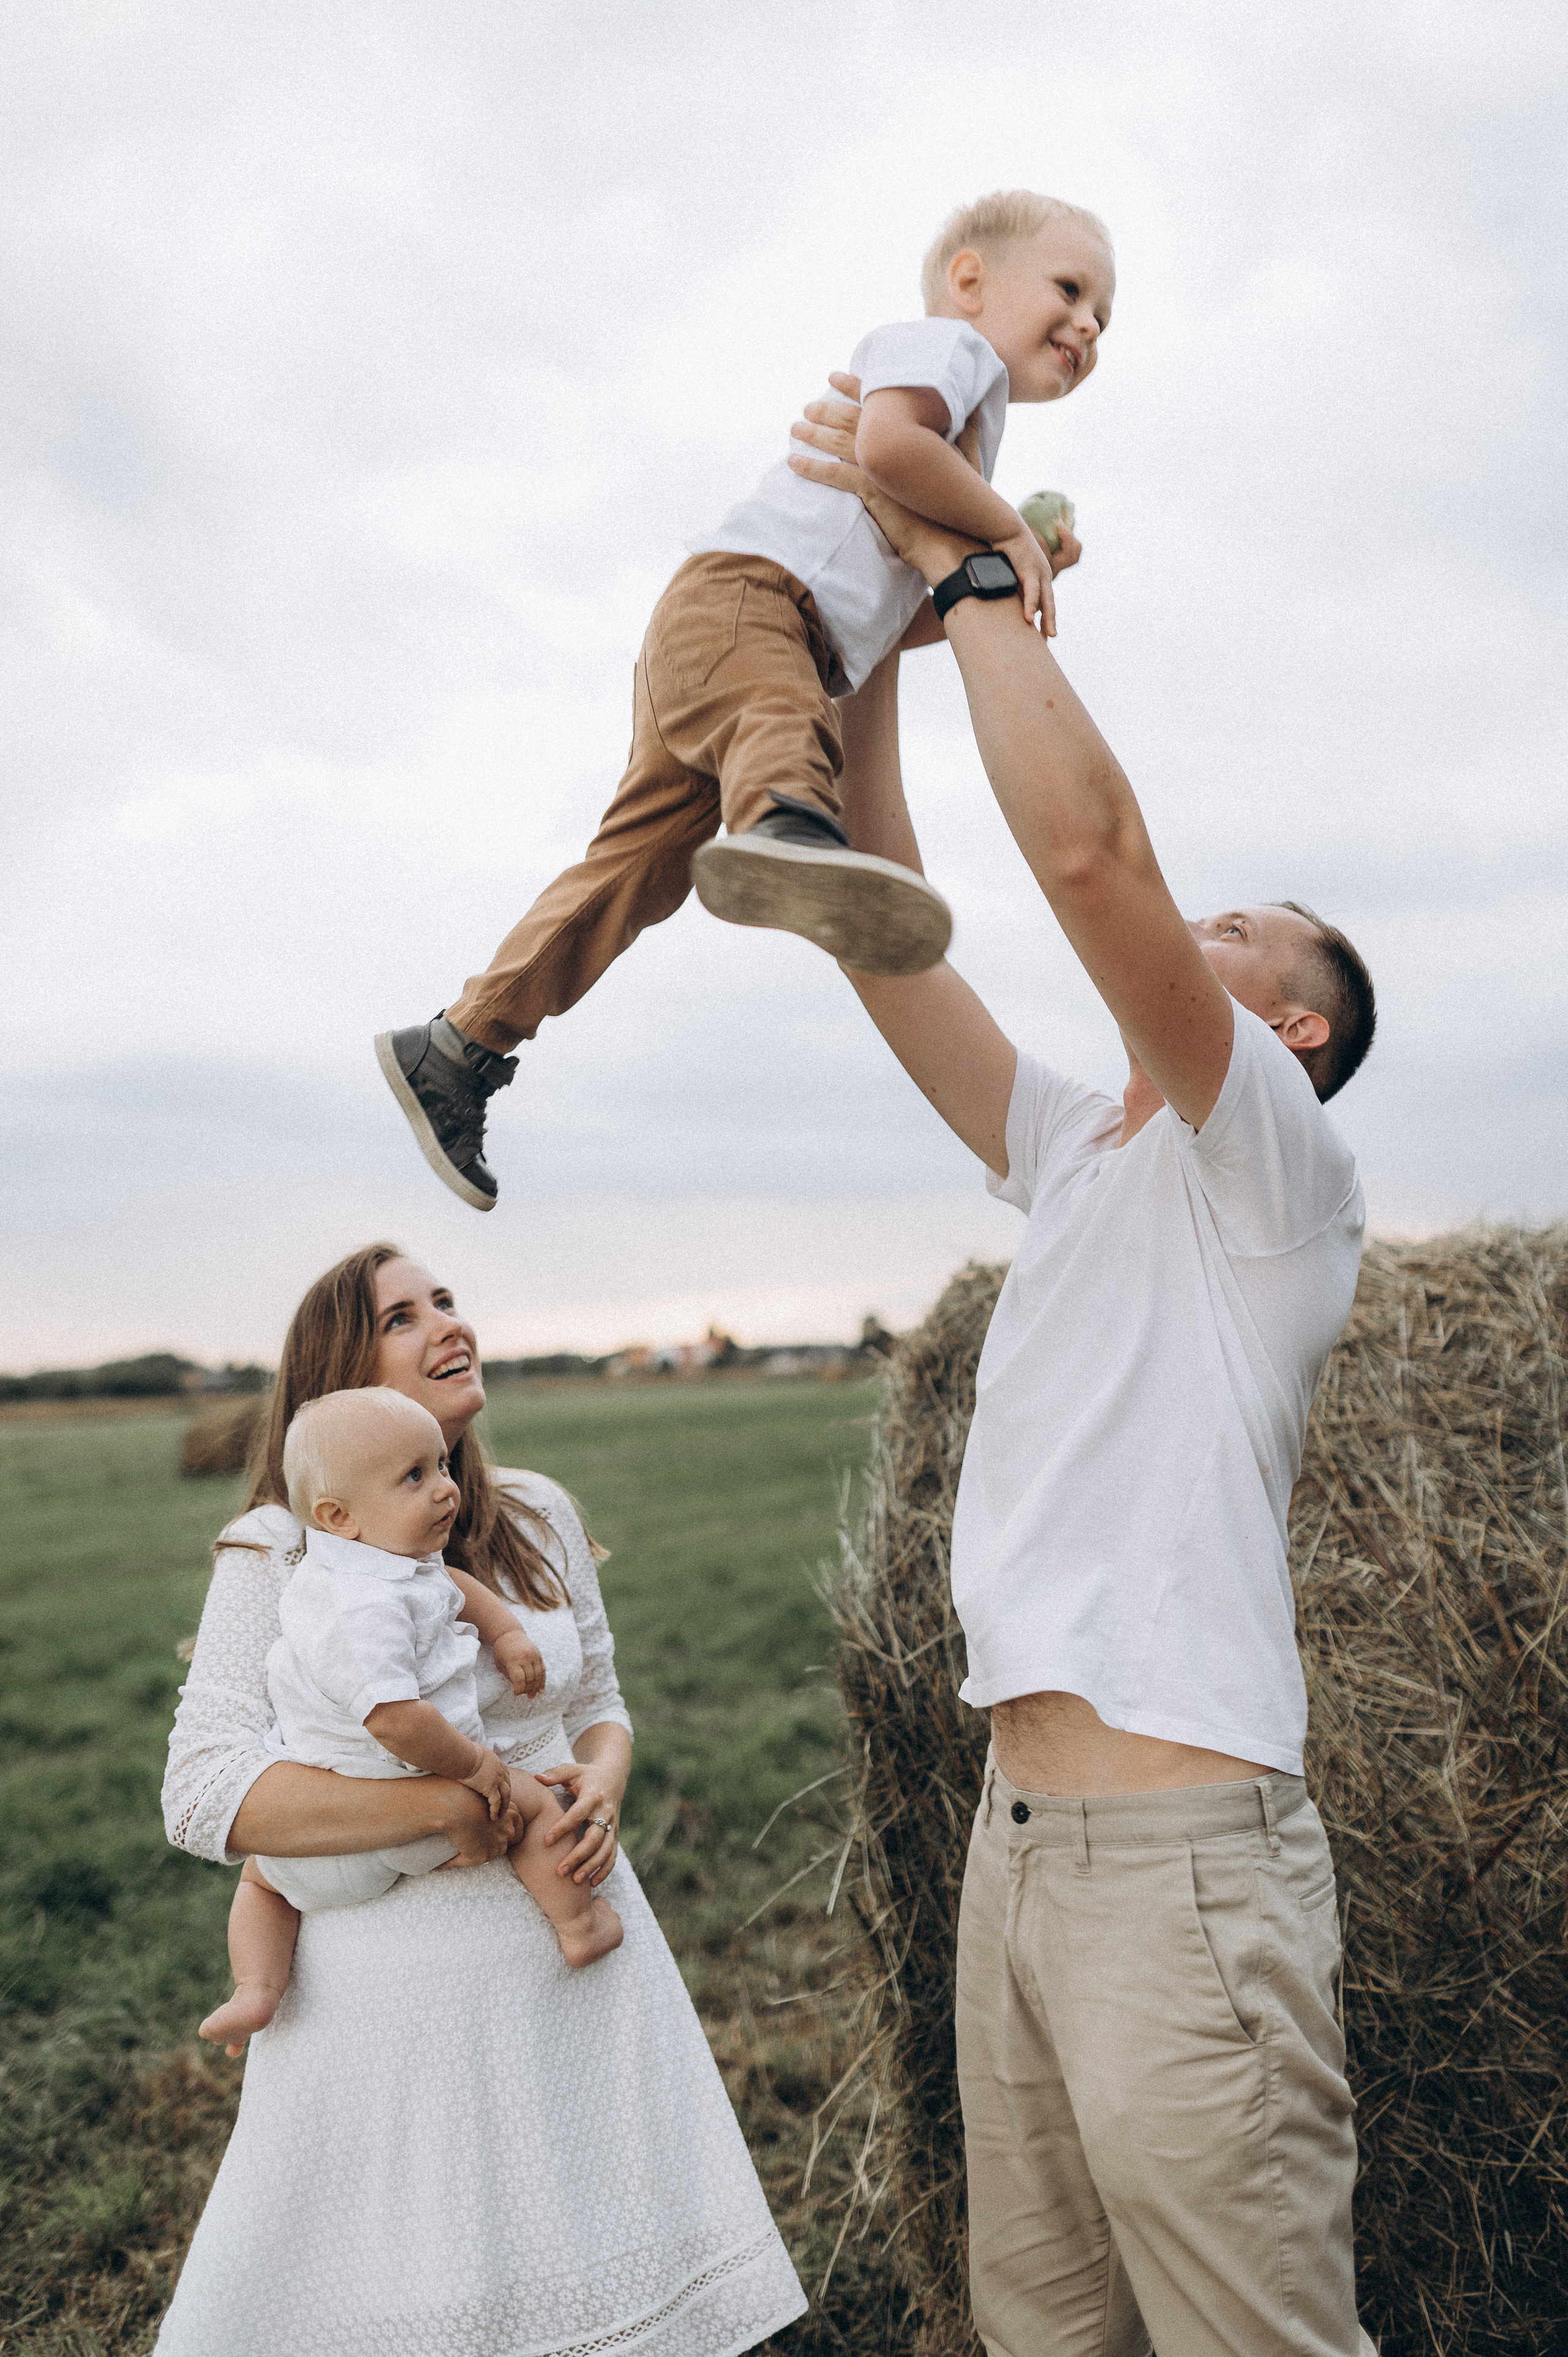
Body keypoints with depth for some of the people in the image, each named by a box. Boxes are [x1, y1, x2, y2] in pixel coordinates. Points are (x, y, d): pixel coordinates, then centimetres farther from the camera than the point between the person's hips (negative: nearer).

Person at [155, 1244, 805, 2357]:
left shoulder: (540, 1517, 4)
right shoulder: (277, 1555, -10)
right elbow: (204, 1793, -16)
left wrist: (603, 1784, -9)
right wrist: (449, 1807, -21)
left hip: (575, 1945, 4)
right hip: (394, 1974, -4)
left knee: (611, 2266, 12)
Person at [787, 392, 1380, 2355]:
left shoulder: (1272, 1163, -5)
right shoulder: (1077, 1156, 16)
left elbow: (1087, 844, -20)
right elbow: (890, 943, 13)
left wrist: (973, 571, -9)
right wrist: (874, 653, 11)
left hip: (1180, 1858, -7)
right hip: (1017, 1833, 8)